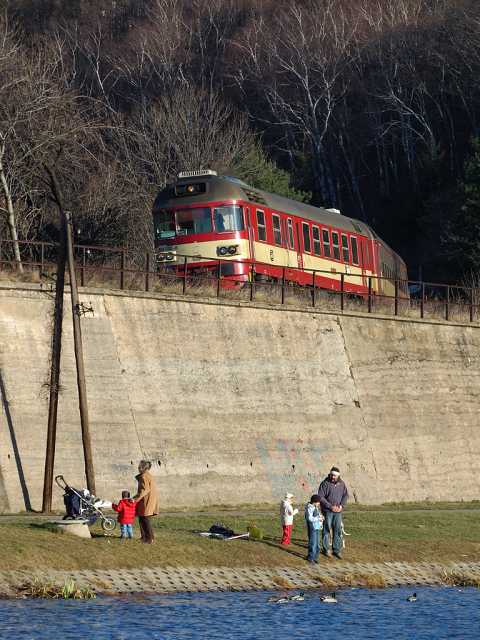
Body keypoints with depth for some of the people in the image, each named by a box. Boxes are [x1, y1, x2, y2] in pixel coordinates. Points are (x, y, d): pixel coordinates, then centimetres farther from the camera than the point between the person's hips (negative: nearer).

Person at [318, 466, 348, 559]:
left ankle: (337, 550, 10)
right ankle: (326, 549, 11)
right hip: (327, 511, -4)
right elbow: (321, 497, -13)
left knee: (338, 530, 4)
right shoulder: (325, 484, -10)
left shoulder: (341, 484, 4)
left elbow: (345, 495, 10)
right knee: (327, 530, 2)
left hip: (338, 511, 4)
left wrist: (341, 505, -7)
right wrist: (330, 506, -16)